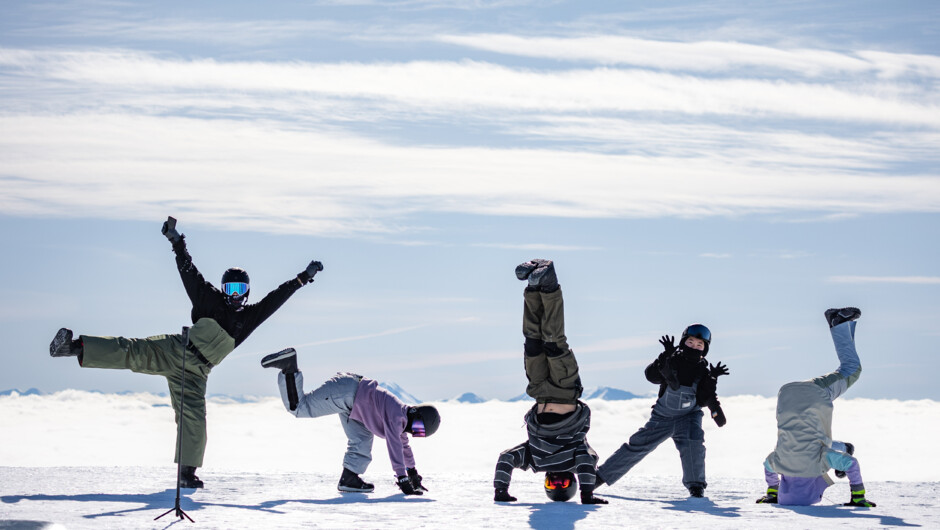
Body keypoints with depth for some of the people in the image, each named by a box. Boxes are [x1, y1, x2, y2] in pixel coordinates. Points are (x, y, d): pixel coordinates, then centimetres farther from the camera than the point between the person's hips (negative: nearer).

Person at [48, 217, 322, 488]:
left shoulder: (250, 317, 8)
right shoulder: (210, 299, 3)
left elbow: (277, 297, 8)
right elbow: (189, 272, 1)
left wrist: (303, 278, 7)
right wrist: (176, 241, -6)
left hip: (194, 373, 2)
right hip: (174, 350, -2)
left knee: (194, 418, -4)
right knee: (133, 351, -20)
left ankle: (187, 472, 2)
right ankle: (76, 346, -25)